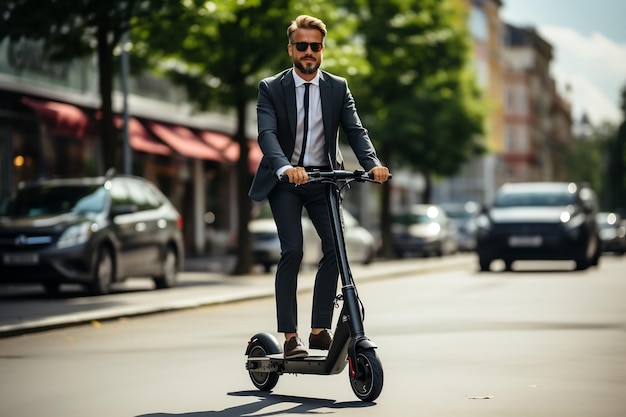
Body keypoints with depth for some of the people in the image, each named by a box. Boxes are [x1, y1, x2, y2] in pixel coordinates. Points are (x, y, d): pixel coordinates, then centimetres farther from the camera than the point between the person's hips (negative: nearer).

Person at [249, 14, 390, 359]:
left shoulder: (338, 88, 3)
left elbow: (355, 130, -7)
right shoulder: (271, 88, -4)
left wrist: (373, 163, -27)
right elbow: (266, 133, -18)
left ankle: (320, 330, 0)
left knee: (335, 248, -10)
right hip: (284, 180, -3)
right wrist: (286, 167, -38)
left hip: (323, 177, 3)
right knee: (292, 251, -14)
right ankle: (289, 336, -9)